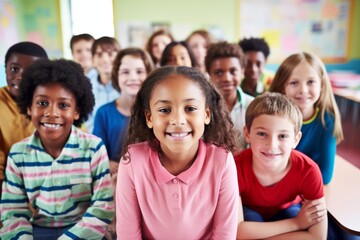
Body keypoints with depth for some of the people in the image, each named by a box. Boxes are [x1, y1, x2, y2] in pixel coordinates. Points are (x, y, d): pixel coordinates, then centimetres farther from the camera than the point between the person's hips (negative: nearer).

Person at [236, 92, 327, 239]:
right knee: (250, 219, -32)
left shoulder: (308, 170, -31)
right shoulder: (237, 167, -35)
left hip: (288, 211, 2)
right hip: (249, 212, -2)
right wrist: (296, 224, -33)